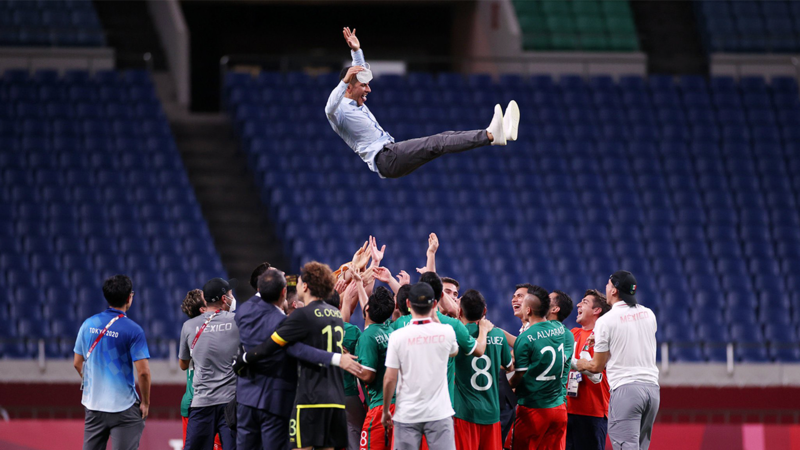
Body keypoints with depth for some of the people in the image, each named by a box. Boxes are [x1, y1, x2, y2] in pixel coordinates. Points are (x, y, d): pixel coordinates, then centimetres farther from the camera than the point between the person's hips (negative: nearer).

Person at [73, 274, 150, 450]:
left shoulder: (89, 324, 3)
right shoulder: (133, 330, -12)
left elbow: (77, 363, 11)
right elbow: (143, 371, -15)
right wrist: (145, 402, -2)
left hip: (93, 403, 5)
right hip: (123, 406, -5)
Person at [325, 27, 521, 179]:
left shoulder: (356, 104, 24)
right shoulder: (340, 111, -5)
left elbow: (360, 73, 38)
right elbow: (330, 109, -30)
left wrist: (356, 50, 28)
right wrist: (344, 81, -42)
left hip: (393, 153, 10)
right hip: (382, 159, -10)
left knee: (445, 137, -5)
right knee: (436, 143, -26)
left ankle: (501, 132, -18)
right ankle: (491, 136, -39)